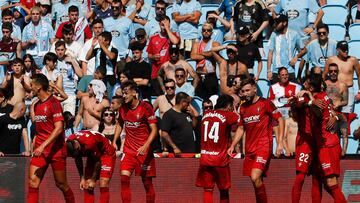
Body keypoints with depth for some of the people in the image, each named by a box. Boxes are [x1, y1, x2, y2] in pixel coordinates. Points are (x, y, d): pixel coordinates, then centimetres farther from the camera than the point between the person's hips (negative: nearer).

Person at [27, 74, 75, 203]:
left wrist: (43, 146, -24)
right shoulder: (36, 105, 12)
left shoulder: (53, 103, -11)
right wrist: (35, 143, 15)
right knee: (33, 182, -7)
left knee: (61, 183, 3)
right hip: (39, 150, 6)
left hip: (55, 149, -6)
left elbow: (58, 128, -18)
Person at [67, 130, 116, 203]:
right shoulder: (69, 144, -20)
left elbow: (97, 161, -22)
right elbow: (78, 160, -1)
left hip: (106, 153, -7)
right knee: (87, 186, -1)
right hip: (92, 155, 7)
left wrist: (93, 180, -12)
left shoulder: (89, 143, -39)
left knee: (103, 186, -17)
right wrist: (82, 178, -4)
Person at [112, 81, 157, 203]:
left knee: (147, 182, 1)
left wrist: (146, 146, -25)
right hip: (128, 150, 4)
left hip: (144, 151, -4)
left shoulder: (145, 107, -11)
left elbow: (154, 130, -12)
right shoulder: (123, 108, 5)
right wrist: (114, 142, 12)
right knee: (124, 178, -13)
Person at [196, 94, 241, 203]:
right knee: (224, 191, 11)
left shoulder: (206, 114, 11)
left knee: (207, 190, 3)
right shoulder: (228, 115, -5)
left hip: (204, 158, 3)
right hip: (220, 159, -3)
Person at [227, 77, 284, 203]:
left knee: (255, 177, -21)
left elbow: (280, 120, -4)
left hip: (264, 146, -7)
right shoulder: (243, 108, 13)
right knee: (255, 180, 8)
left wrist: (280, 143, -12)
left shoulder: (265, 103, -5)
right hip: (249, 149, 7)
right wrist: (232, 146, 11)